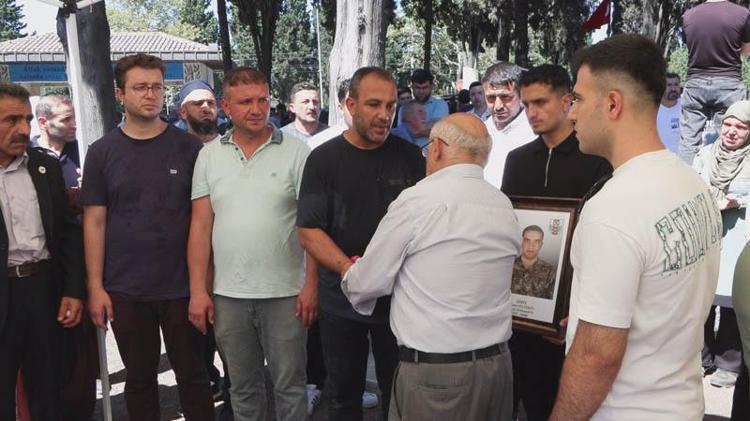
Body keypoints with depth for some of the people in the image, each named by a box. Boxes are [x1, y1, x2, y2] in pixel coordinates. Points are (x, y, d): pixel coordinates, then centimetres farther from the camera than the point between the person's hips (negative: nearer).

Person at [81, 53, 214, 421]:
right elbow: (94, 222, 2)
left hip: (182, 285, -1)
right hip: (124, 290, 1)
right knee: (139, 378, 14)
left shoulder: (188, 147, 0)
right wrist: (95, 287, -3)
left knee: (193, 375, 9)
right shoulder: (102, 152, 2)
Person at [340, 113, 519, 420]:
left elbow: (368, 283, -7)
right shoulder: (505, 206, 5)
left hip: (434, 373, -6)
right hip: (498, 362, 6)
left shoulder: (417, 200, -13)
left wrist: (348, 274, 17)